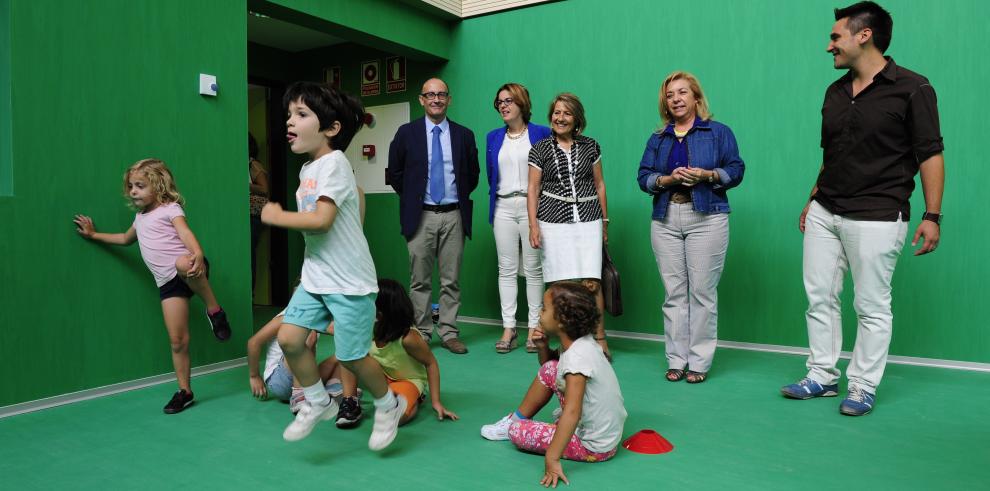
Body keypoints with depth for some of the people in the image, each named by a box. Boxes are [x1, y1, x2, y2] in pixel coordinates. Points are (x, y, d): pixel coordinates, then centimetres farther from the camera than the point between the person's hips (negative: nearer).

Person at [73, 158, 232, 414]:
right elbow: (126, 239, 47)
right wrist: (94, 234, 48)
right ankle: (184, 391, 10)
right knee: (177, 339, -1)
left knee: (182, 264, -45)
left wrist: (198, 255, -36)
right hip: (167, 282, 6)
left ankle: (214, 310, -25)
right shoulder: (140, 217, 26)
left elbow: (186, 234, -17)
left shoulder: (170, 209, 3)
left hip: (189, 269, -6)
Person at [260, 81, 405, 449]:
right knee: (288, 338, -1)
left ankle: (388, 405, 26)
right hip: (315, 276, 8)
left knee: (350, 356, 0)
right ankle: (318, 402, 20)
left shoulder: (334, 162, -17)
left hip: (349, 280, -8)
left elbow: (321, 220, -26)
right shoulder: (306, 170, 10)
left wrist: (276, 216, -14)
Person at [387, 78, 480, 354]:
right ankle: (421, 333, 13)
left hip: (453, 216, 1)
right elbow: (395, 173, 10)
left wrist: (461, 197, 9)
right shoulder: (407, 133, 4)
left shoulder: (464, 135, 8)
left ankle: (449, 333, 13)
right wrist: (410, 198, 6)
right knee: (420, 280, 3)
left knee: (452, 280, 5)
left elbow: (473, 174, 17)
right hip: (421, 216, -1)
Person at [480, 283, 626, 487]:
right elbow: (549, 364, 18)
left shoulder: (577, 356, -28)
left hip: (593, 447, -9)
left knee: (517, 432, -9)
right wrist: (542, 346, -3)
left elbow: (572, 413, -35)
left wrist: (552, 458, -36)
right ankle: (516, 419, 23)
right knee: (550, 368, 8)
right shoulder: (582, 342, -1)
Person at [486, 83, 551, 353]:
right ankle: (508, 328, 7)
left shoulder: (542, 134, 1)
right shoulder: (493, 137, 13)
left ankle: (534, 327, 9)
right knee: (506, 269, 3)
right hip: (503, 207, 3)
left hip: (532, 205, -3)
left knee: (533, 269, 1)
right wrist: (494, 202, 15)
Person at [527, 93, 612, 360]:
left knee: (591, 282, -6)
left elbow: (599, 184, 16)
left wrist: (605, 220, 15)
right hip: (554, 221, -1)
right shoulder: (540, 149, 7)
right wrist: (533, 225, -3)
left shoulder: (590, 147, 11)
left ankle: (600, 338, 6)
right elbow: (533, 189, 5)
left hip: (588, 220, 1)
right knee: (563, 284, -2)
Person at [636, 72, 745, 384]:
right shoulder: (658, 139, 16)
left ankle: (700, 362, 6)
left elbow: (736, 170, 2)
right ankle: (676, 360, 11)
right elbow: (643, 177, 8)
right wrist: (668, 179, -10)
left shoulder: (718, 132, 7)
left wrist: (707, 175, -15)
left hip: (706, 218, -3)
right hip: (665, 220, 3)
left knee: (702, 291, -4)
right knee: (674, 293, 4)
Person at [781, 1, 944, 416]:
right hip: (824, 213, 7)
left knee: (871, 306, 3)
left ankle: (863, 387, 16)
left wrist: (932, 216, -13)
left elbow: (930, 155, -8)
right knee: (819, 296, 8)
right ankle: (823, 377, 20)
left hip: (876, 218, -6)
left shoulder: (911, 88, -6)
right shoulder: (835, 93, 12)